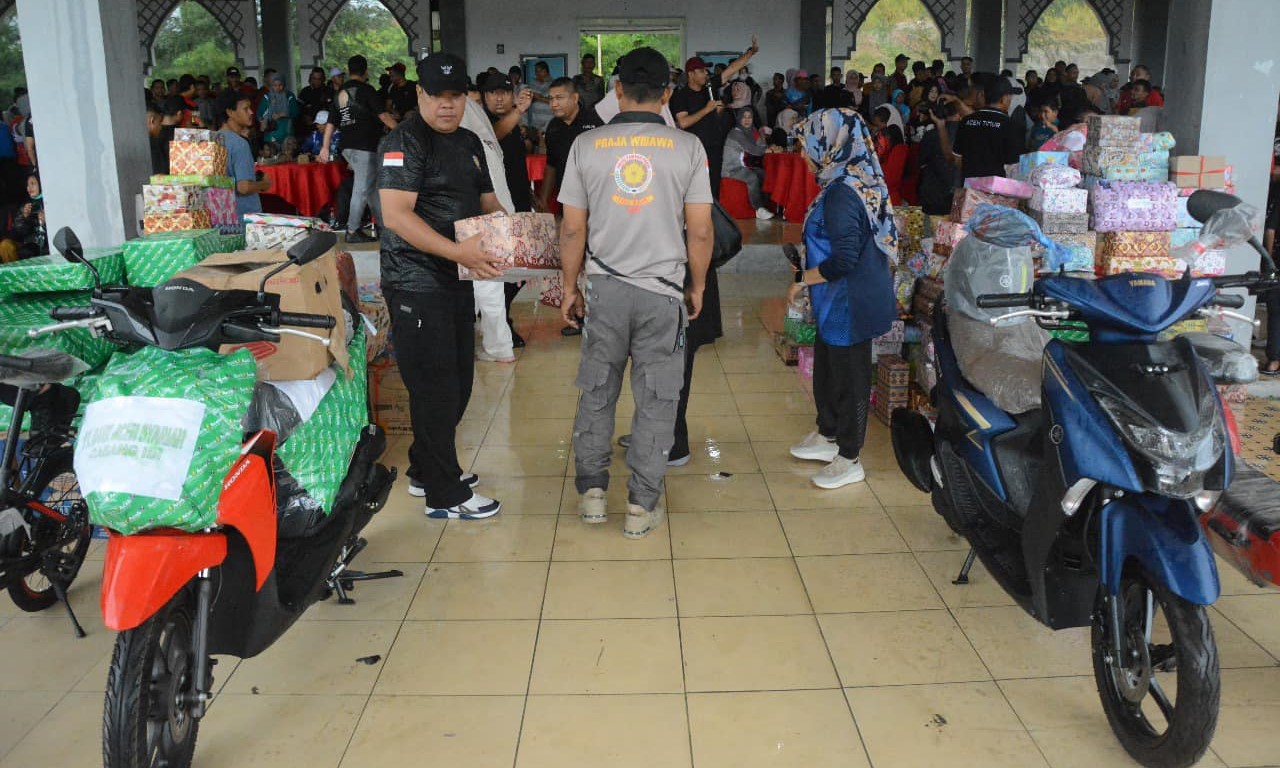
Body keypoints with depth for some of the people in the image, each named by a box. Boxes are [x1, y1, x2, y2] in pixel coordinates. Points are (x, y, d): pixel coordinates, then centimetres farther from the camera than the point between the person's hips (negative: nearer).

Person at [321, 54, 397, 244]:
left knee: (373, 186, 16)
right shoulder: (366, 90, -7)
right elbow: (383, 115, -11)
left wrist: (325, 147, 13)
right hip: (365, 146, -8)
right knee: (362, 189, -6)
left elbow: (331, 123, 13)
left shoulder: (339, 94, 15)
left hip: (348, 147, 8)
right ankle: (352, 231, -6)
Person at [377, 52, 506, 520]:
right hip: (417, 284, -9)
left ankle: (425, 471, 34)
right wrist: (457, 251, -31)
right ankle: (445, 495, 7)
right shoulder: (404, 142, -12)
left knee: (457, 383, 17)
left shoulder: (470, 143, 16)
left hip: (457, 280, 9)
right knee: (435, 388, -3)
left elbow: (488, 205, 23)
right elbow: (396, 215, -23)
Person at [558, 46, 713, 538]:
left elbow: (572, 229, 0)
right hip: (663, 292, -1)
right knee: (656, 400, 8)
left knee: (596, 393, 15)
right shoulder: (687, 147, -5)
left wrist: (570, 288, 11)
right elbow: (700, 231, -4)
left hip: (605, 288, 1)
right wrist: (697, 287, 10)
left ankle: (592, 492, 23)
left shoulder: (587, 146, -2)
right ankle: (642, 507, 14)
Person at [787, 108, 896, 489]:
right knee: (826, 367, 23)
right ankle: (828, 435, 42)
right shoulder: (861, 182, 4)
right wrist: (810, 271, 14)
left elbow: (843, 261, -27)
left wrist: (803, 279, -14)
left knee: (848, 376, 5)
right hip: (837, 303, 10)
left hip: (848, 304, -10)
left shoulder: (841, 194, -25)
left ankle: (849, 460, 20)